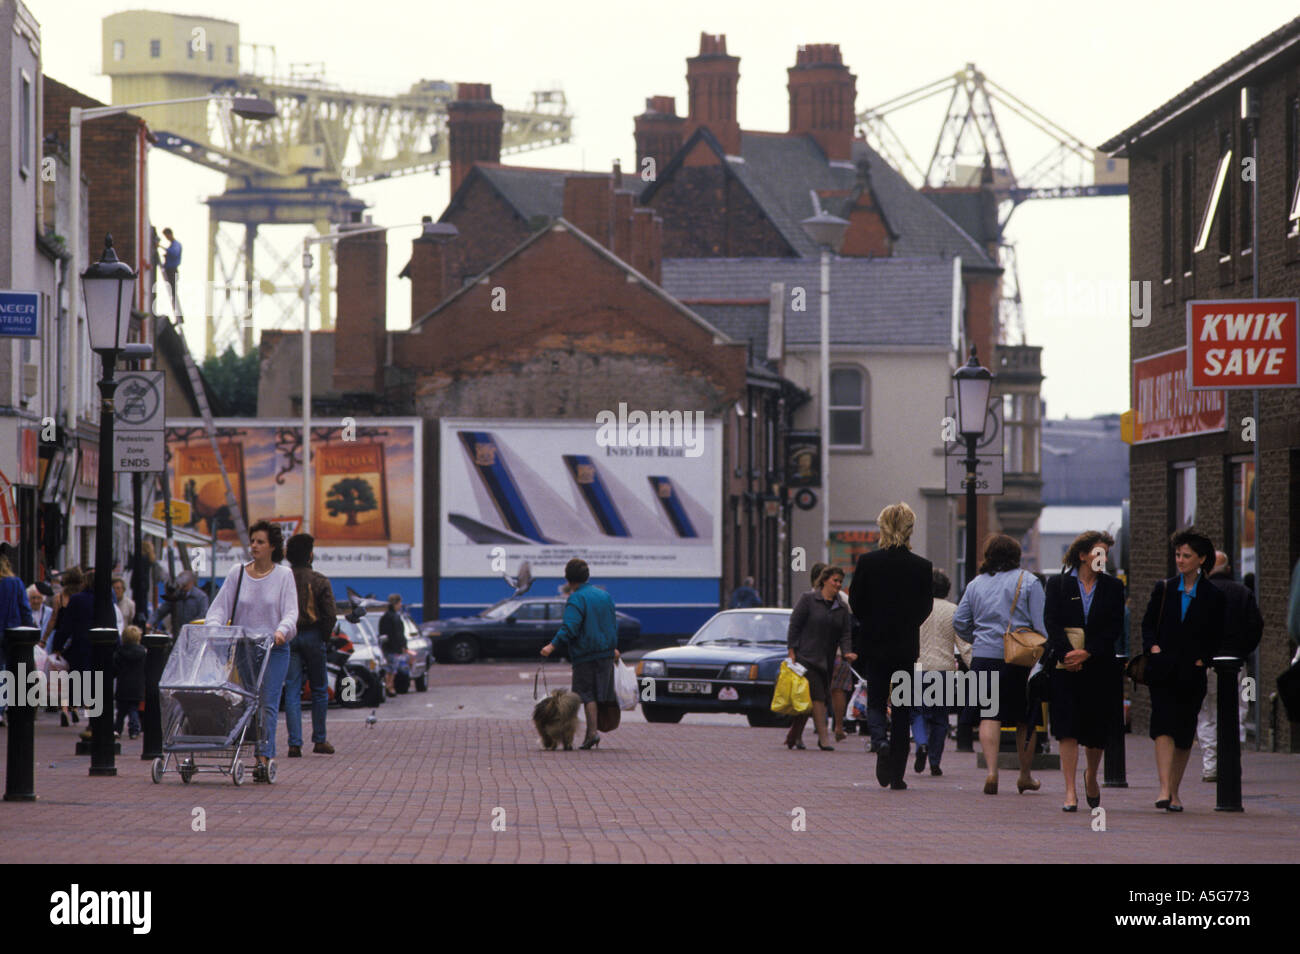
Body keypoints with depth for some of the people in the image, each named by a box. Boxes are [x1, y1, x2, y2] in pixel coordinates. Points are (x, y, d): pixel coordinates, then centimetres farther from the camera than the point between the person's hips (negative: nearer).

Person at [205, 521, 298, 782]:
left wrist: (281, 630, -25)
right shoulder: (237, 573, 7)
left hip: (274, 648, -2)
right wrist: (213, 627, -15)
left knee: (268, 703, -10)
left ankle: (264, 757, -15)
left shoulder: (284, 575, 2)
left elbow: (291, 612, -5)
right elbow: (221, 606, 4)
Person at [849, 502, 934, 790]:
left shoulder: (867, 562, -9)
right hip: (907, 645, 1)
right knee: (902, 709, 8)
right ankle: (897, 775, 6)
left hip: (874, 644, -1)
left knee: (875, 702, 13)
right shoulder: (922, 567, -7)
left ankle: (880, 740, -19)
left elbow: (856, 603, -1)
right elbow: (926, 607, 2)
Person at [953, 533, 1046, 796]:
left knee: (990, 715, 1)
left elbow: (959, 622, 10)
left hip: (984, 657, 2)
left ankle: (991, 770, -17)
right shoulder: (1028, 582, 0)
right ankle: (1025, 776, 19)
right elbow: (1041, 624, -5)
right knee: (1025, 719, 10)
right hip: (1020, 660, -2)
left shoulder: (976, 584, 9)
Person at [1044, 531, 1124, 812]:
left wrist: (1087, 653, -12)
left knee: (1097, 730, 5)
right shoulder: (1058, 584, 5)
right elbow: (1051, 622, -2)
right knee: (1068, 729, -8)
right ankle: (1070, 791, -8)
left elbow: (1115, 628, 0)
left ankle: (1091, 776, 33)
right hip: (1065, 667, -2)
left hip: (1099, 666, 2)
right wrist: (1067, 654, -15)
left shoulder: (1112, 587, 7)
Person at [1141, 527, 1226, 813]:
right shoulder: (1163, 589, 8)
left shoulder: (1212, 596, 4)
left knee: (1184, 734, 5)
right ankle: (1165, 789, -24)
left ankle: (1174, 792, 16)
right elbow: (1147, 623, 10)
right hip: (1163, 671, 0)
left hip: (1192, 673, 0)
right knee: (1163, 725, -16)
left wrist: (1202, 659, -7)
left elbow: (1216, 638, 7)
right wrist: (1153, 647, -6)